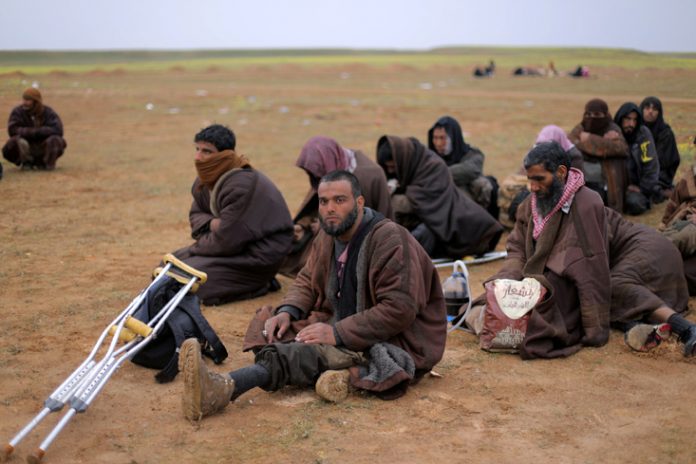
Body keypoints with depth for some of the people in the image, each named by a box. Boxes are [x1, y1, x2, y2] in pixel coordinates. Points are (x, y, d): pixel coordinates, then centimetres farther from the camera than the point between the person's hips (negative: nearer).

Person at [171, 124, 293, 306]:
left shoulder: (241, 184, -27)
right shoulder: (206, 177, 1)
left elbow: (226, 241, -25)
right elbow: (196, 215, 13)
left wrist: (194, 248, -7)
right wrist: (211, 223, -13)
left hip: (259, 255, -10)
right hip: (237, 243, 10)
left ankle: (258, 284, -6)